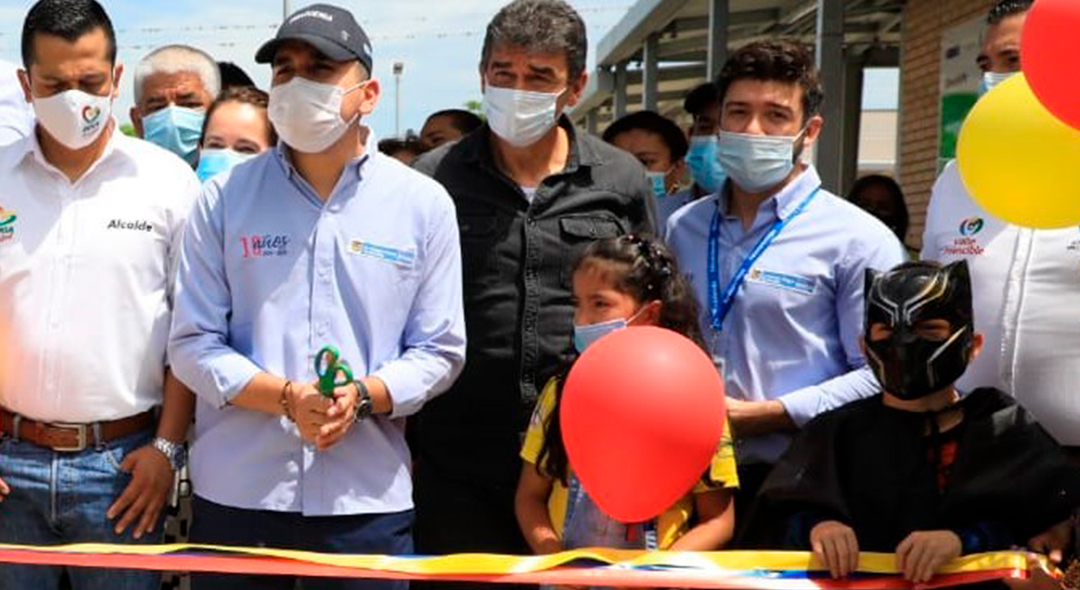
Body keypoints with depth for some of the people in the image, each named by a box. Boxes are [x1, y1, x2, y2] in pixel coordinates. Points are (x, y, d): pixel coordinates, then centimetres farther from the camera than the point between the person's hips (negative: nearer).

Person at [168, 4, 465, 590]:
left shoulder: (424, 204, 3)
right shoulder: (224, 197, 2)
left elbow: (440, 352, 3)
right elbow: (193, 345, -1)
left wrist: (363, 397, -15)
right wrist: (288, 398, -16)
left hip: (369, 497, 0)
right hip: (234, 492, 0)